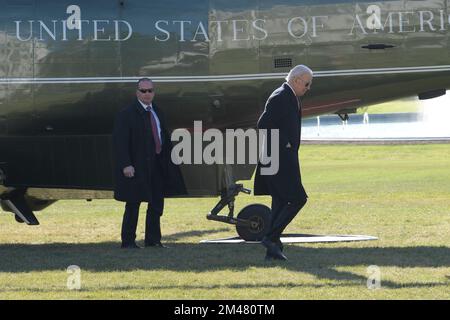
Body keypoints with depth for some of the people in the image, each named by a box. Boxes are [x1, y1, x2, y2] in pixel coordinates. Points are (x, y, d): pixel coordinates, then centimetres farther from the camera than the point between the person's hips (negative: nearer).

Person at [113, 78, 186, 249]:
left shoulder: (157, 113, 14)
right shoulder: (127, 114, -9)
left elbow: (165, 139, 18)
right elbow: (120, 142, -14)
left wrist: (169, 160, 11)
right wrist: (125, 165, -22)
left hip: (158, 166, 7)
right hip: (137, 167, -7)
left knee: (156, 204, 12)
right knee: (133, 205, -2)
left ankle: (153, 239, 22)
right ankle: (128, 241, 5)